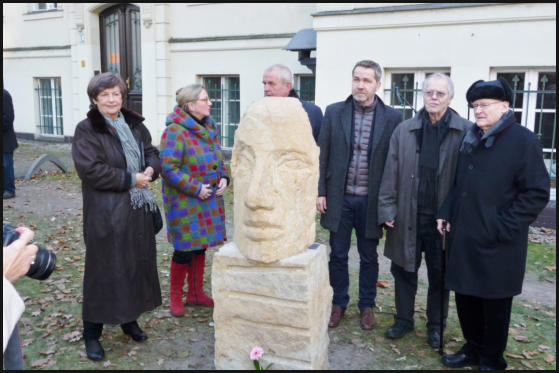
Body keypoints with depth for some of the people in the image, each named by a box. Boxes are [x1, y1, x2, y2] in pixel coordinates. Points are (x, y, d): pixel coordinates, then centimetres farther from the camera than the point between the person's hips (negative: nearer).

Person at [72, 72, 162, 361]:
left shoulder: (134, 125, 10)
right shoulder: (86, 130, -8)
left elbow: (151, 152, 14)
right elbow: (90, 169, -18)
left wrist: (150, 169, -9)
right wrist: (130, 179, -18)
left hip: (138, 209, 6)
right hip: (105, 213, -6)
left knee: (137, 264, 13)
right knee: (104, 270, 1)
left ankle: (129, 319, 32)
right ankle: (92, 334, 17)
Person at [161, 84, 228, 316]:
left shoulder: (209, 127, 10)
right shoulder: (174, 131, -16)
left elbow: (218, 159, 20)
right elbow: (168, 168, -20)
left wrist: (223, 178, 2)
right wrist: (195, 188, -21)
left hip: (209, 200, 8)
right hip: (184, 201, -7)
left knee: (200, 246, 15)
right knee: (185, 250, 0)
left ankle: (196, 292, 31)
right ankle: (175, 295, 22)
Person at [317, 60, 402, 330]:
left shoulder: (392, 118, -2)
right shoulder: (334, 112, 1)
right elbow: (323, 154, 2)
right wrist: (320, 191, -2)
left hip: (371, 200, -1)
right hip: (339, 197, 1)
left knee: (369, 257, 13)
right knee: (338, 255, 11)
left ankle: (367, 306, 31)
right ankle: (338, 303, 30)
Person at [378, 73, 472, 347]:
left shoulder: (465, 132, -5)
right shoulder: (404, 130, 4)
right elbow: (390, 173, 3)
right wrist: (387, 208, -1)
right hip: (408, 216, 2)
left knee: (440, 275, 13)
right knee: (404, 271, 13)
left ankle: (436, 325, 32)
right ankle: (404, 320, 32)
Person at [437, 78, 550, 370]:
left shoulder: (524, 141, -9)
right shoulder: (470, 139, 12)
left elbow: (536, 194, -12)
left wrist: (502, 228, -16)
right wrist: (446, 213, 8)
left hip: (497, 245, -6)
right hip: (464, 238, 7)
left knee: (495, 305, 9)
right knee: (465, 298, 16)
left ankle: (492, 360, 28)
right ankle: (473, 349, 37)